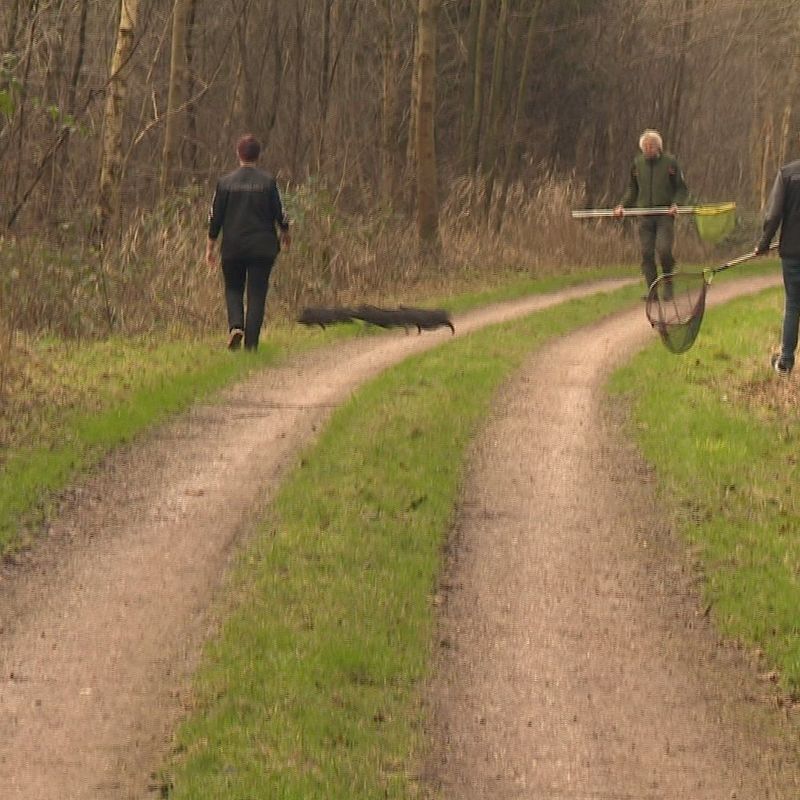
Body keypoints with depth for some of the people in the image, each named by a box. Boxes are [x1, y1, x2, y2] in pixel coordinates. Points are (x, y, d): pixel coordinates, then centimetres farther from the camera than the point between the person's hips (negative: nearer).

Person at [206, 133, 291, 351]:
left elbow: (215, 217, 0)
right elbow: (279, 212, 0)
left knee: (233, 289, 16)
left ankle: (235, 326, -10)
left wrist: (210, 247, 9)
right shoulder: (268, 182, -5)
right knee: (257, 294, 4)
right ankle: (251, 343, -1)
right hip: (262, 246, -1)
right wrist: (285, 233, 20)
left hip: (233, 246, 1)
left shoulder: (225, 182, -2)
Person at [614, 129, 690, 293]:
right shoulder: (637, 163, 9)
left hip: (665, 215, -3)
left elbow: (682, 189, 5)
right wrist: (622, 206, 6)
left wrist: (676, 204, -13)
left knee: (664, 250, -17)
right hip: (645, 216, 3)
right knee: (647, 253, -3)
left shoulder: (670, 162, 0)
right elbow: (632, 189, 21)